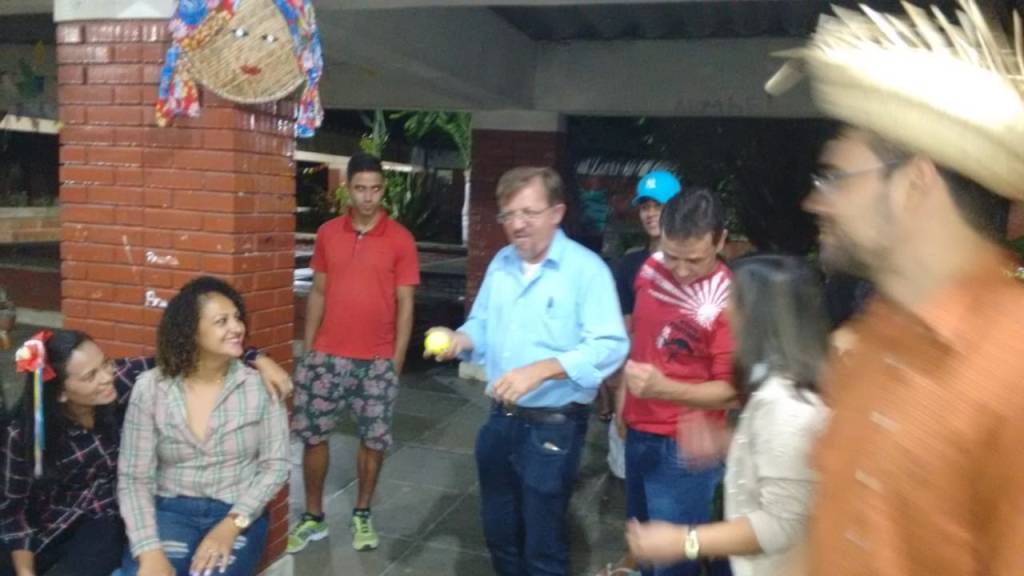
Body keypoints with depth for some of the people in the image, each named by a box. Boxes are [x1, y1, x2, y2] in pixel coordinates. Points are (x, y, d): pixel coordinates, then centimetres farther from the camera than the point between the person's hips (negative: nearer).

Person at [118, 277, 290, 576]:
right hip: (170, 509, 1)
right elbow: (133, 477, -5)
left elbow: (275, 464, -3)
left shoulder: (260, 384, -4)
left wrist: (232, 524, -17)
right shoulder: (150, 388, -4)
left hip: (238, 513, 0)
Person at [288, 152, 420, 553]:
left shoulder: (400, 239, -4)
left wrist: (397, 361, -5)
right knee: (312, 434, 6)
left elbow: (404, 303, -3)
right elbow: (318, 293, 9)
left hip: (377, 361, -2)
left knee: (373, 440, 7)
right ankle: (313, 517, 23)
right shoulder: (327, 233, 4)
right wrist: (308, 349, 6)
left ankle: (362, 515, 27)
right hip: (327, 356, 2)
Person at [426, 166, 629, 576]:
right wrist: (460, 340, -11)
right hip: (500, 419, 7)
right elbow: (482, 325, 12)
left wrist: (541, 370, -35)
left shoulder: (586, 268, -15)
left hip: (554, 427, -6)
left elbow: (610, 346, -24)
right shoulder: (501, 263, 7)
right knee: (498, 533, 21)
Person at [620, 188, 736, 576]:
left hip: (686, 447, -6)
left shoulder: (728, 301, -21)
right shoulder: (651, 269, -1)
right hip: (638, 432, 7)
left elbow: (730, 391, -20)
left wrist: (665, 388, -34)